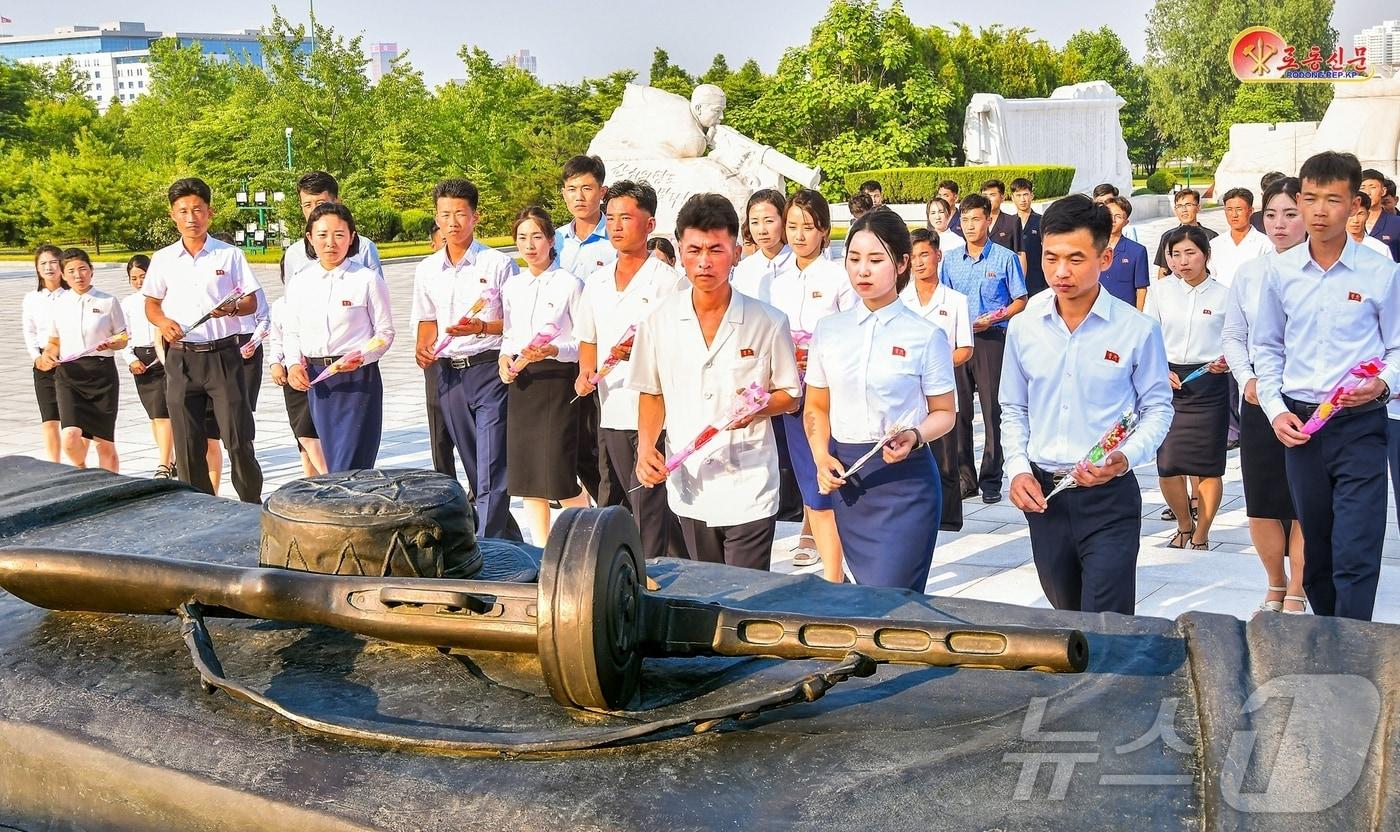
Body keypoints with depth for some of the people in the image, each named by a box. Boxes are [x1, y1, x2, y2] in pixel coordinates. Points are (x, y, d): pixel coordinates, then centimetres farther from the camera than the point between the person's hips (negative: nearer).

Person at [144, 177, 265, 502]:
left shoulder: (229, 255, 2)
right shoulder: (163, 259, 7)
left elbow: (252, 301, 5)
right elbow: (151, 303, 15)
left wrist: (233, 308, -17)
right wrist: (162, 321, -7)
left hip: (223, 355, -2)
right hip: (181, 357, 3)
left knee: (238, 438, -5)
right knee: (187, 444, 6)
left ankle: (253, 507, 7)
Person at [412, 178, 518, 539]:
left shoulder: (498, 264, -4)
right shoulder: (427, 270, 11)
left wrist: (482, 327, -20)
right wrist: (424, 347, 1)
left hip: (490, 369, -6)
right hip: (449, 372, 6)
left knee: (492, 466, -11)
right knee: (473, 466, 13)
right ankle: (505, 532, 25)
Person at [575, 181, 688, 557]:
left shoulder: (668, 281, -5)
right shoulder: (596, 282, 14)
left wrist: (641, 350, -22)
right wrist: (586, 372, 4)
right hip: (612, 412, 7)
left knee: (648, 502, -9)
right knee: (632, 505, 12)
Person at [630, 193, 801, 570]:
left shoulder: (767, 323, -6)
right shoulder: (660, 321, 0)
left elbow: (790, 395, 4)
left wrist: (759, 406, -17)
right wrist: (646, 447, -3)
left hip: (750, 488, -3)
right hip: (688, 487, 3)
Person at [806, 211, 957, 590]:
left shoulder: (926, 335, -4)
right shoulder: (829, 330, 6)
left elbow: (944, 413, 3)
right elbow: (816, 407, 13)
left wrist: (914, 437, -17)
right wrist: (822, 459, -3)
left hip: (905, 476, -4)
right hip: (846, 477, 4)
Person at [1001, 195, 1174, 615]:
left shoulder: (1137, 330, -8)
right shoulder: (1023, 328, 2)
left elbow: (1158, 407, 1)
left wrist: (1126, 457, -16)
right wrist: (1018, 468, -2)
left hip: (1109, 497, -4)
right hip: (1042, 494, 4)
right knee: (1065, 622, 19)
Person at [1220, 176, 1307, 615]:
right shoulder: (1248, 273, 6)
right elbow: (1233, 336, 12)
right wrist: (1247, 379, -3)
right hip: (1258, 401, 4)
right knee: (1260, 504, 8)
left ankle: (1296, 594, 18)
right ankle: (1276, 587, 28)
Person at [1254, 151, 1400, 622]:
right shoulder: (1281, 271, 4)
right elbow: (1267, 347, 13)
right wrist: (1275, 410, 2)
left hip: (1359, 423, -3)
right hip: (1299, 423, 3)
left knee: (1356, 553, -9)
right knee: (1315, 548, 14)